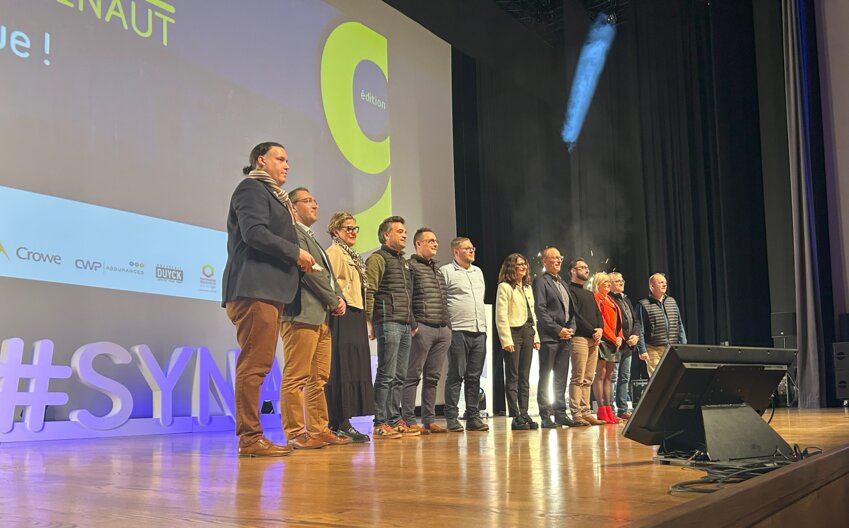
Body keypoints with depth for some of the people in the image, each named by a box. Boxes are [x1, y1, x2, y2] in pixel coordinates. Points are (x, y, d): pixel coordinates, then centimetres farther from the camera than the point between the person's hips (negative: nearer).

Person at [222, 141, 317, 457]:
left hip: (268, 290, 10)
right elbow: (254, 233, -15)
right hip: (254, 288, -10)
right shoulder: (251, 188, -1)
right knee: (255, 364, -11)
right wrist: (295, 253, -8)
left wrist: (296, 259, 12)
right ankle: (250, 438, -9)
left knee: (257, 365, 7)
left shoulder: (270, 194, 29)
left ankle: (251, 436, 10)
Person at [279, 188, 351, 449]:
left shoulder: (311, 238, 27)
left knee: (318, 379, 9)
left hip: (321, 317, 10)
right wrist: (334, 301, -6)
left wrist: (339, 298, 5)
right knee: (296, 377, -7)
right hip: (302, 315, -10)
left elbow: (328, 274, 23)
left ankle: (318, 430, 13)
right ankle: (296, 433, -6)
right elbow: (309, 271, -13)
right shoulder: (293, 233, -5)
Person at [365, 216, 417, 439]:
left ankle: (395, 421, 15)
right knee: (386, 375, -8)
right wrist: (370, 323, -17)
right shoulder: (378, 258, -3)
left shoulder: (404, 262, 23)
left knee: (399, 376, 9)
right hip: (388, 323, -8)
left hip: (405, 325, 8)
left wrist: (412, 322, 18)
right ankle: (380, 424, -4)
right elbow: (369, 292, -11)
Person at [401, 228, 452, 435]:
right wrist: (412, 325, -15)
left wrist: (448, 325, 17)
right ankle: (409, 421, -3)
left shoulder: (438, 270, 22)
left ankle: (429, 419, 14)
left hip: (443, 330, 8)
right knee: (413, 376, -5)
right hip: (422, 329, -8)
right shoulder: (411, 266, -3)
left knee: (433, 377, 9)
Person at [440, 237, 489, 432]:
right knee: (456, 375, -3)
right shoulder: (446, 271, -2)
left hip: (479, 331, 6)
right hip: (458, 331, -6)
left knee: (474, 376, 8)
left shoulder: (478, 272, 20)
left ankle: (473, 417, 13)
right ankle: (451, 418, 3)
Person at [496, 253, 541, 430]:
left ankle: (524, 414, 12)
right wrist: (506, 340, -17)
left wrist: (535, 336, 12)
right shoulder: (504, 287, -5)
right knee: (513, 377, -3)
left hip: (527, 333, 7)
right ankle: (516, 417, -1)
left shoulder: (527, 287, 18)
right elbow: (501, 316, -11)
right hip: (513, 333, -7)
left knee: (525, 377, 8)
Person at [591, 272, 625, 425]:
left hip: (614, 341, 9)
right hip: (603, 339, -9)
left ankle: (608, 410, 7)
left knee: (608, 376, 7)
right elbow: (599, 320, -13)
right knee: (601, 374, -10)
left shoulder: (611, 301, 22)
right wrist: (613, 338, -14)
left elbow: (618, 321, 20)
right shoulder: (596, 298, -5)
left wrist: (620, 337, 3)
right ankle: (601, 411, -12)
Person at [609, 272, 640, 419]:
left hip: (628, 346, 9)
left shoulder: (626, 299, 22)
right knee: (613, 378, -7)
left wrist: (635, 335, 3)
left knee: (625, 378, 10)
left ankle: (623, 409, 15)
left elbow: (635, 320, 21)